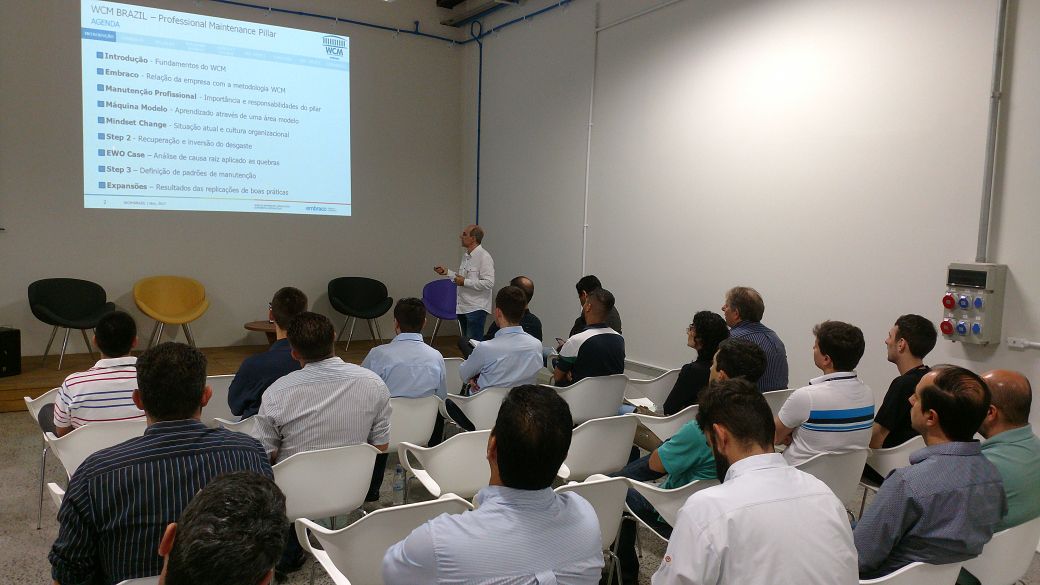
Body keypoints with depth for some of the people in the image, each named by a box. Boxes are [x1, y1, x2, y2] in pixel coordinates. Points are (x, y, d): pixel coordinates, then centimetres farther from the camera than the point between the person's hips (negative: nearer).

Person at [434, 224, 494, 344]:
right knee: (465, 342, 16)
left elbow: (489, 283, -23)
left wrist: (465, 282, -21)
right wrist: (447, 272, 16)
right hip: (463, 307, 10)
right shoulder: (466, 255, 14)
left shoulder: (484, 257, -16)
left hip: (476, 308, -10)